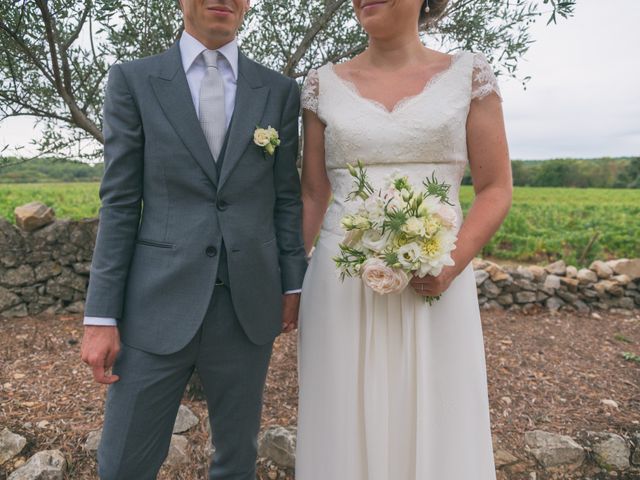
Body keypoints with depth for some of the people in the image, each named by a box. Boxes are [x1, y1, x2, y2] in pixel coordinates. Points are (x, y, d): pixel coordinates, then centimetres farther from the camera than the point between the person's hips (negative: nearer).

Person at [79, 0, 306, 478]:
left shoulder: (280, 91, 7)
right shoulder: (133, 80, 2)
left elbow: (286, 198, 8)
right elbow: (119, 204, 0)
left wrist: (293, 284, 6)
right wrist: (101, 315, -3)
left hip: (249, 304, 2)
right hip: (159, 304, -1)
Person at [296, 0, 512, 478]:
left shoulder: (469, 73, 3)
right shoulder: (325, 84, 6)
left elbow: (496, 188, 1)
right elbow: (313, 194, 7)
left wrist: (453, 263, -15)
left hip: (434, 281, 0)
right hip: (342, 285, 1)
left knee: (435, 431, 9)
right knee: (344, 432, 11)